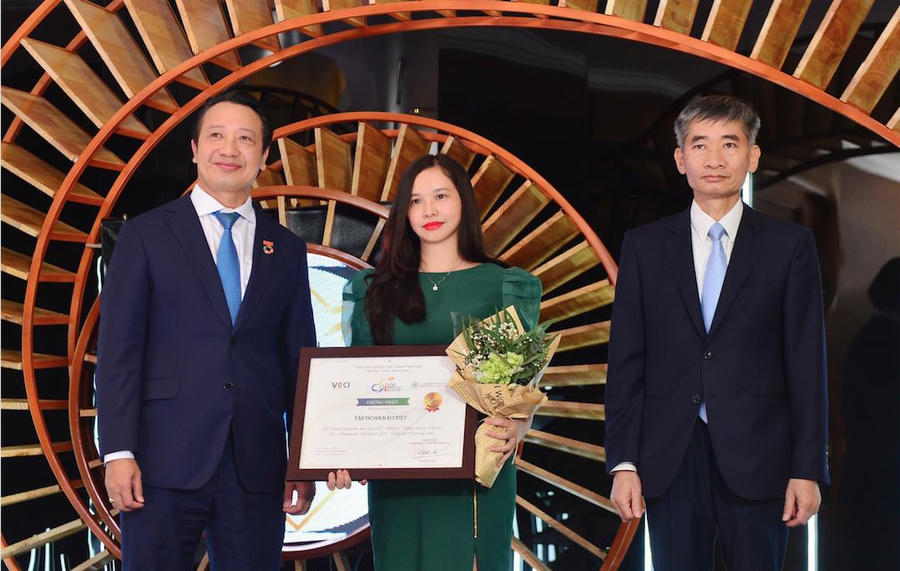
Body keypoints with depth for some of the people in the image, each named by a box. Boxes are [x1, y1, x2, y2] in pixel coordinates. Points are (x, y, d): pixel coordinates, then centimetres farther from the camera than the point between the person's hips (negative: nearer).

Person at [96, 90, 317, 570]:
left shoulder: (286, 250, 14)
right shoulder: (146, 235, 5)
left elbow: (299, 359, 14)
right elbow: (118, 350, -1)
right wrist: (118, 453, -10)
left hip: (257, 469, 3)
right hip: (165, 463, -3)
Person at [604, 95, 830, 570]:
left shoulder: (790, 245, 4)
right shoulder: (644, 246, 7)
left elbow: (806, 363, 2)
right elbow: (625, 362, 5)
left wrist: (807, 469, -4)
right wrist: (623, 463, -2)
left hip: (756, 459, -1)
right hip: (670, 460, 1)